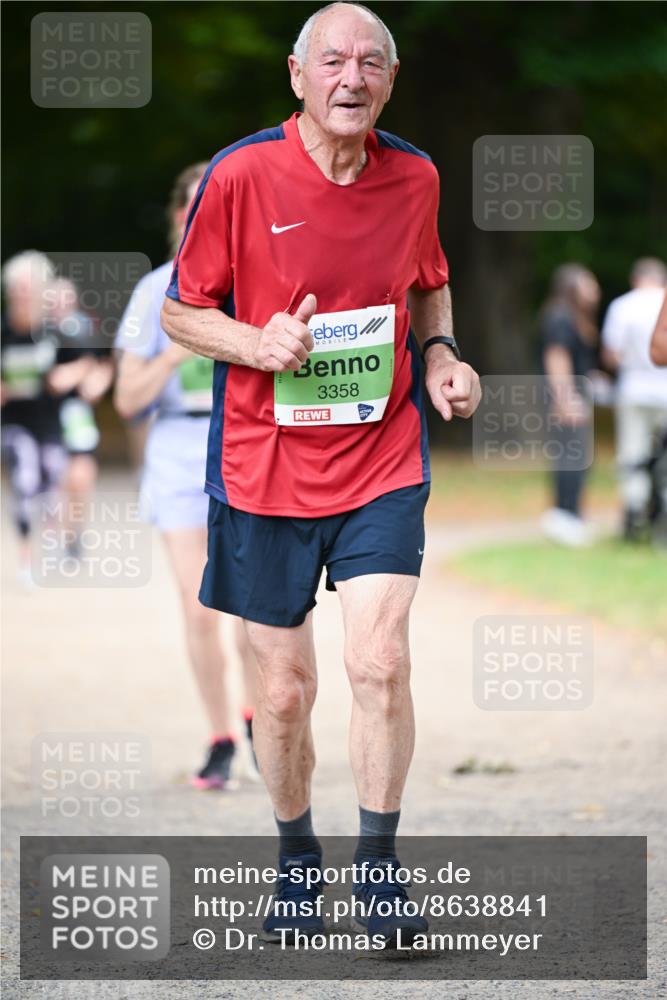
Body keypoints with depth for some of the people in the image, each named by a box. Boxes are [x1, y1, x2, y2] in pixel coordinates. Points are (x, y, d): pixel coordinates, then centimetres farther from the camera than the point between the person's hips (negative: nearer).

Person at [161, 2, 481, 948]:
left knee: (381, 663, -14)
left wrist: (440, 354, 0)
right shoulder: (240, 176, -9)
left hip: (382, 461, 1)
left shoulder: (415, 177, 0)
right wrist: (257, 345, -19)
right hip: (266, 470, -1)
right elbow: (180, 311, -1)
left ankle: (377, 865, 1)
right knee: (285, 688, 6)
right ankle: (296, 860, 28)